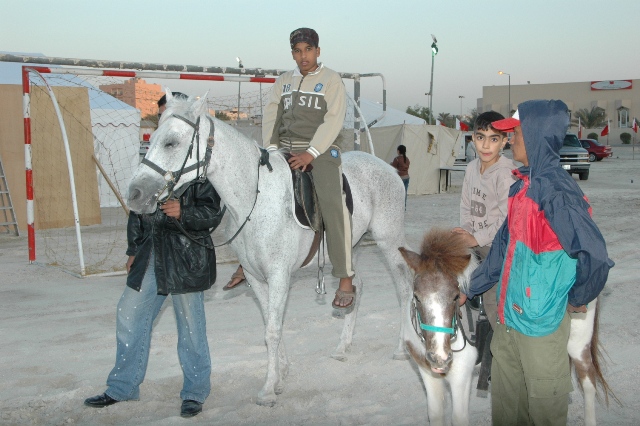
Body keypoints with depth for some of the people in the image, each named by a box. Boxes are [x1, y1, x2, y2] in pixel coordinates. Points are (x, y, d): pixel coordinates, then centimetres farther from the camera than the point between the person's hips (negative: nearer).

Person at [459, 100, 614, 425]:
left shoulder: (556, 192, -22)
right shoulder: (523, 186, 6)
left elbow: (595, 257, -29)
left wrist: (578, 300, -13)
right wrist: (470, 289, 19)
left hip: (541, 323, -8)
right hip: (510, 315, 8)